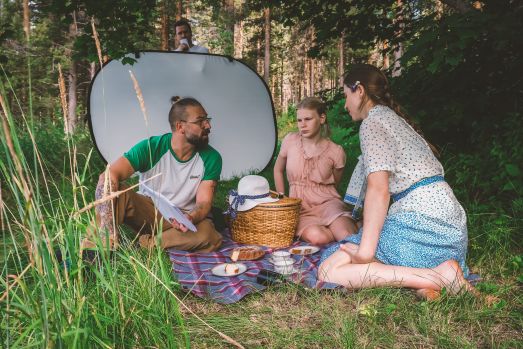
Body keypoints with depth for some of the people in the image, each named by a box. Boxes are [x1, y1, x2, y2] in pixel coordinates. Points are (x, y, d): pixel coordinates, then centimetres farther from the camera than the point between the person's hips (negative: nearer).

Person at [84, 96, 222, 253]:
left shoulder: (211, 158, -12)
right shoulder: (150, 147, -18)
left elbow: (204, 202, -12)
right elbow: (108, 176, -28)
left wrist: (190, 218, -38)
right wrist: (107, 224, -41)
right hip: (147, 211, -1)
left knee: (210, 237, -34)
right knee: (113, 189, -30)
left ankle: (147, 243, -22)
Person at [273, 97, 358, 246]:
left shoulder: (336, 152, -6)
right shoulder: (290, 141, -3)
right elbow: (278, 170, 14)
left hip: (328, 204, -2)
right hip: (300, 208, 2)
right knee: (316, 237, -31)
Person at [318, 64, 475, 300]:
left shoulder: (373, 121, -5)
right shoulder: (396, 119, 23)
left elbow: (378, 189, -18)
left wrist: (365, 253, -19)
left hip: (422, 220, -10)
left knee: (330, 271, -15)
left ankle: (439, 276, -18)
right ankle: (422, 279, -2)